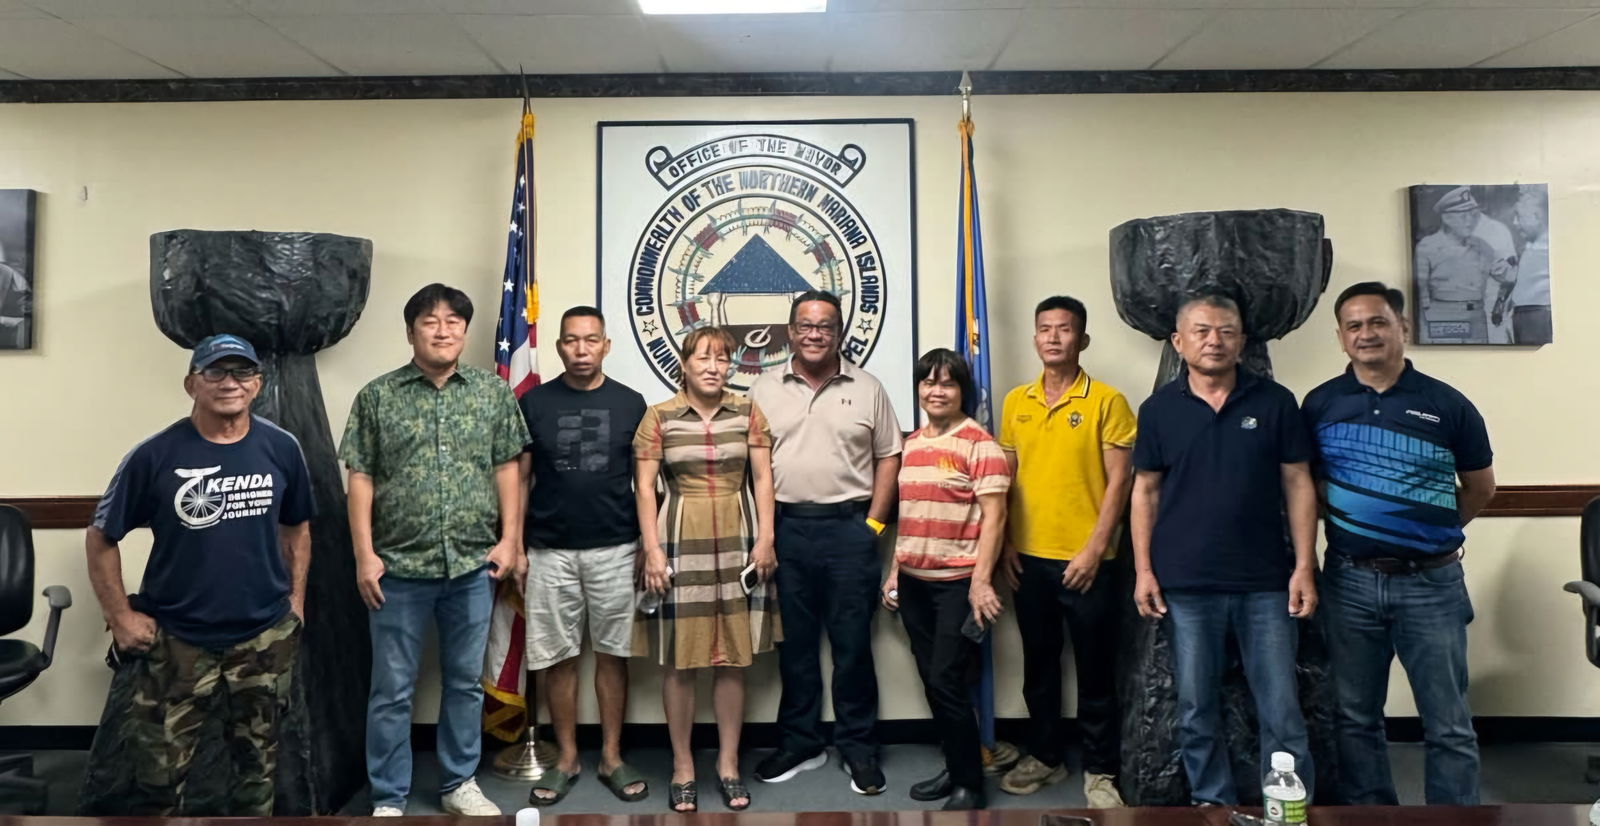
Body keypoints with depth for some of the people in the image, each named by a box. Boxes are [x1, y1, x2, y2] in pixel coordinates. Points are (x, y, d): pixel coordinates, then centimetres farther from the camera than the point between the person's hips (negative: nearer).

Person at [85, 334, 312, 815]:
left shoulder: (281, 449, -3)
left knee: (258, 762, 17)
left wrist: (296, 600, 6)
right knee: (160, 774, 8)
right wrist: (121, 617, -5)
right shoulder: (155, 456, -11)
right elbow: (101, 539, -2)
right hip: (175, 641, -2)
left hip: (267, 637, 2)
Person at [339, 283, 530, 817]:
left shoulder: (494, 392, 4)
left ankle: (460, 783, 30)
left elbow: (506, 470, 6)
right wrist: (365, 554, -6)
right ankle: (388, 800, 21)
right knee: (392, 689, 7)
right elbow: (361, 479, -1)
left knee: (466, 682, 14)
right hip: (399, 567, -1)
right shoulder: (377, 396, 0)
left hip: (473, 565, 2)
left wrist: (509, 539, 0)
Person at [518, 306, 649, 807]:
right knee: (557, 657, 7)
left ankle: (612, 757, 20)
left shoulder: (630, 403, 1)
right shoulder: (533, 403, 1)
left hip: (615, 550, 0)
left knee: (612, 654, 7)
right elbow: (519, 479, 5)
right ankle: (566, 758, 21)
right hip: (550, 551, 0)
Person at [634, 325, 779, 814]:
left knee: (734, 658, 7)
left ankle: (728, 764, 20)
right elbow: (644, 486, -2)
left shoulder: (748, 414, 6)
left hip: (738, 542, 2)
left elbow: (763, 479, 5)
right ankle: (682, 767, 17)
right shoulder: (659, 417, 1)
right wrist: (652, 550, -8)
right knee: (681, 661, 3)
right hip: (682, 543, -1)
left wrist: (765, 539, -3)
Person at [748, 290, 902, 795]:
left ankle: (858, 749, 19)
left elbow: (889, 458, 5)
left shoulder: (866, 388, 3)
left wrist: (873, 523, -3)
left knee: (852, 644, 5)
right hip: (786, 529, 2)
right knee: (795, 643, 11)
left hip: (849, 529, -1)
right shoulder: (765, 390, 6)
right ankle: (800, 744, 25)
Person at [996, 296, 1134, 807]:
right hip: (1029, 559, 4)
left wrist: (1095, 549, -14)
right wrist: (1005, 544, 4)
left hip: (1087, 561, -4)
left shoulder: (1107, 401, -6)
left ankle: (1101, 770, 22)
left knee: (1095, 669, 7)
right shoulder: (1016, 402, 7)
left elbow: (1119, 481, -8)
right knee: (1038, 664, 15)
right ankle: (1044, 756, 31)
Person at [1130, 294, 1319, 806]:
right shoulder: (1159, 409, 2)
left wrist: (1304, 567, -4)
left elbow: (1297, 484, 2)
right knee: (1197, 709, 11)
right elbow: (1146, 491, 5)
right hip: (1186, 584, 1)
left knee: (1281, 708, 6)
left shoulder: (1275, 402, 1)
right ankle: (1212, 803, 27)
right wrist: (1143, 570, -1)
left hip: (1265, 582, 0)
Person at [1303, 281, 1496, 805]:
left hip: (1431, 583, -1)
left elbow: (1481, 487, 11)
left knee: (1448, 725, 6)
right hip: (1349, 582, 1)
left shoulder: (1447, 404, -1)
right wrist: (1351, 526, 3)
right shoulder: (1320, 404, 1)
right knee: (1356, 718, 12)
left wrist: (1433, 532, 12)